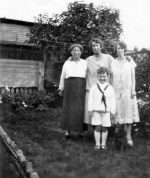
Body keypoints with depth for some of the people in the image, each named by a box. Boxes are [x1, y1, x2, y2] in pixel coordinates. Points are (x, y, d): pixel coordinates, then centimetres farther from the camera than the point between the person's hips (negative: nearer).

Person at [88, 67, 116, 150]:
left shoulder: (110, 88, 4)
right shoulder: (94, 87, 3)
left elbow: (113, 101, 5)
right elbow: (90, 99, 3)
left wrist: (112, 112, 2)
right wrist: (90, 110, -2)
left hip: (106, 111, 1)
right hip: (96, 111, 0)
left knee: (104, 128, 6)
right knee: (97, 127, 1)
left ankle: (103, 144, 18)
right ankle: (97, 144, 11)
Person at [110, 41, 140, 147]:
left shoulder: (130, 62, 5)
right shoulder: (113, 63, 7)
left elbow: (133, 77, 4)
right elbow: (111, 78, 8)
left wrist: (133, 90, -4)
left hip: (127, 90, -1)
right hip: (116, 91, 1)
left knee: (129, 112, -2)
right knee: (118, 112, -1)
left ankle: (129, 136, 5)